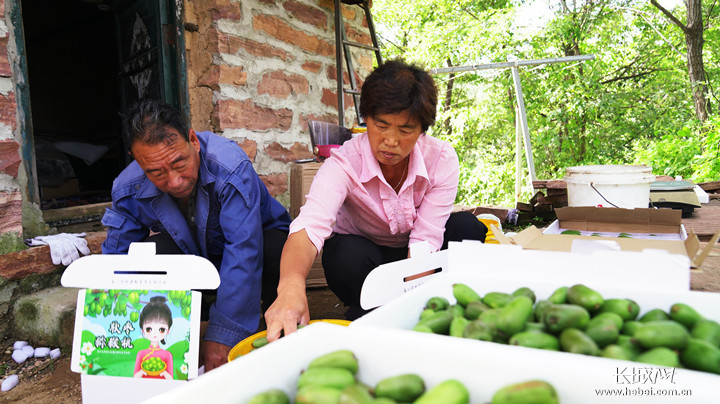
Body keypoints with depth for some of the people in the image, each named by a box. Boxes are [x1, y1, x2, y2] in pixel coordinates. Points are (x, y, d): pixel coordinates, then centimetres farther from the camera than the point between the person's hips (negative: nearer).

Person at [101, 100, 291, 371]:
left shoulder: (230, 166, -34)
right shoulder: (129, 190, -19)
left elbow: (244, 252, -38)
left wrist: (223, 334, -40)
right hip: (194, 257, 3)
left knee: (278, 249, -38)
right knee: (153, 251, -30)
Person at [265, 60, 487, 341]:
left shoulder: (442, 160, -21)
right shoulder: (344, 164, -27)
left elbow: (426, 241, -25)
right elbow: (309, 227, -45)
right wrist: (291, 285, -66)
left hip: (414, 262, 2)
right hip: (363, 252, -1)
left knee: (466, 227, -25)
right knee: (348, 252, -36)